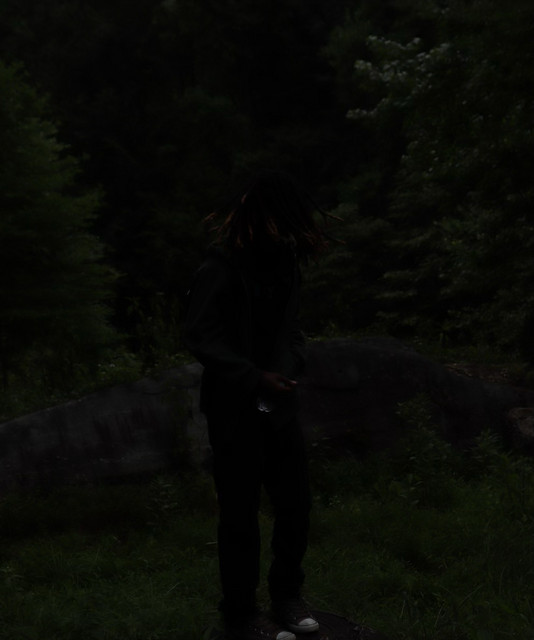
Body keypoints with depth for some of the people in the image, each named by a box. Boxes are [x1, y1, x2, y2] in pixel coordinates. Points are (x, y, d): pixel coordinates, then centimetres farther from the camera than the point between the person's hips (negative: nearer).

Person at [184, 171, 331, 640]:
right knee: (241, 516, 5)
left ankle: (287, 594, 34)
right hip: (236, 413, -7)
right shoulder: (221, 269, -16)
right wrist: (255, 378, -21)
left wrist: (288, 368, -6)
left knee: (295, 504, 14)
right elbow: (200, 337, -18)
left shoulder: (285, 260, 7)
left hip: (279, 405, 7)